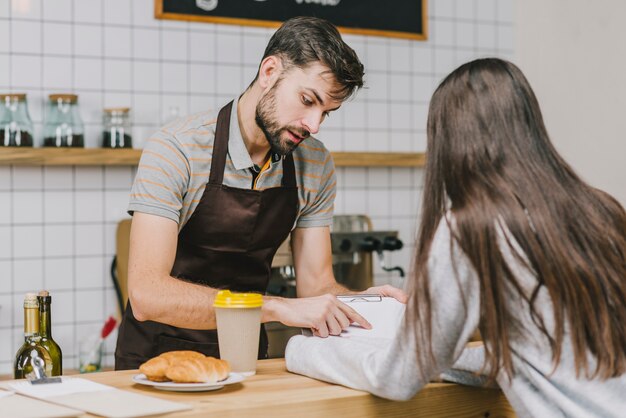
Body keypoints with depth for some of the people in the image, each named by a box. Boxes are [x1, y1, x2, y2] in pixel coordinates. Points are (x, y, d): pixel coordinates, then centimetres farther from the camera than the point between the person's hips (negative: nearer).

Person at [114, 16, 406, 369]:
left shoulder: (315, 165, 1)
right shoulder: (176, 149, -17)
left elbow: (317, 286, 5)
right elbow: (147, 294, -26)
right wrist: (277, 307, -32)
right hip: (159, 357, -4)